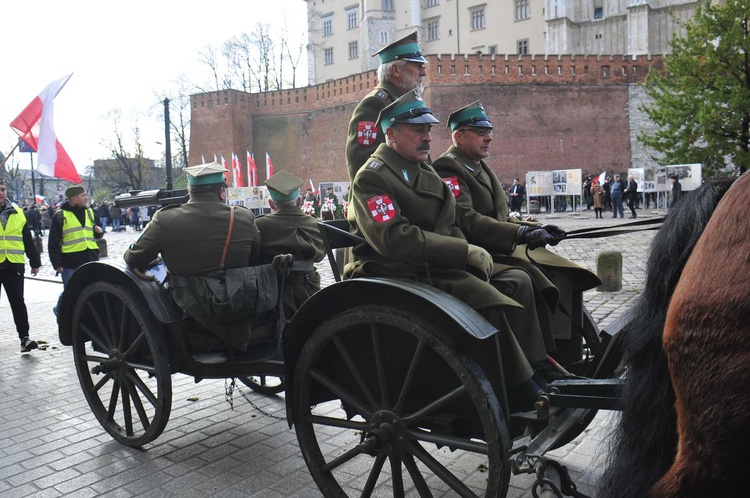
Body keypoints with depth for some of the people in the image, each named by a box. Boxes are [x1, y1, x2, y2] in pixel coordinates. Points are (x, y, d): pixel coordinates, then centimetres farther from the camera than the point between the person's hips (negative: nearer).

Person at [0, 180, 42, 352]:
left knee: (18, 302, -2)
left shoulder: (17, 212, 10)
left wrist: (35, 262, 13)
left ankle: (24, 337, -2)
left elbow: (27, 239, 14)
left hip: (14, 265, 1)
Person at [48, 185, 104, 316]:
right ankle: (59, 310, 32)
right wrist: (57, 264, -8)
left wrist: (99, 231, 1)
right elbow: (53, 243, -3)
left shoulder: (90, 212, 12)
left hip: (91, 261, 4)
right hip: (70, 264, -4)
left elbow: (96, 235, 25)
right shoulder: (60, 216, -3)